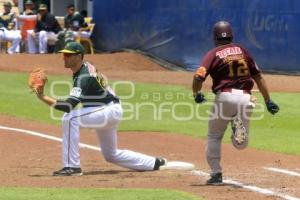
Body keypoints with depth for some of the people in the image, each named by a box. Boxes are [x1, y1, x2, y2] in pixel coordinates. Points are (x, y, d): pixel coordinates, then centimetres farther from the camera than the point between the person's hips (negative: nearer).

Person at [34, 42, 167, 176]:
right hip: (109, 113, 11)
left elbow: (69, 106, -35)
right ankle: (154, 163, 35)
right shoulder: (85, 68, 3)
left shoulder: (84, 77, -25)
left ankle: (72, 166, -26)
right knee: (111, 155, 22)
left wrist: (44, 98, -42)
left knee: (70, 118, -28)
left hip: (110, 111, -11)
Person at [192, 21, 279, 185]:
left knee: (214, 136, 17)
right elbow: (258, 77, 13)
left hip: (225, 96, -3)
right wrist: (268, 101, 15)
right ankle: (239, 126, -20)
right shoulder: (242, 51, 15)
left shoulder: (213, 54, 3)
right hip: (245, 98, 3)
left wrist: (197, 94, 9)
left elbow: (198, 77, -10)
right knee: (241, 145, 12)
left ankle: (216, 174, 10)